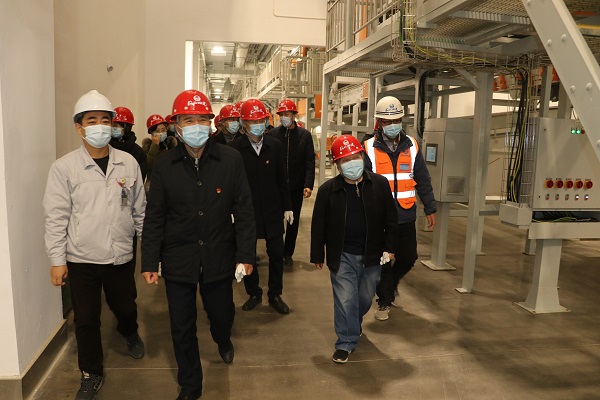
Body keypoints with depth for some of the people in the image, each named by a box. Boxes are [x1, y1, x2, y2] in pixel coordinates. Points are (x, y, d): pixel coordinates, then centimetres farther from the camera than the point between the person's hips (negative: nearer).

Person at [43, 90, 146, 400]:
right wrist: (57, 260, -6)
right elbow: (56, 217, -5)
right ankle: (91, 375, 31)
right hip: (81, 259, -1)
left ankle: (129, 334, 52)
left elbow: (139, 209, 6)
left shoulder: (128, 163, -1)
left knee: (125, 307, 17)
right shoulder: (64, 167, -7)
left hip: (121, 256, 2)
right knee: (86, 320, 9)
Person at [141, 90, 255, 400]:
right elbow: (154, 219, 1)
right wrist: (149, 263, 0)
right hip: (178, 260, 1)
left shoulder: (231, 160, -6)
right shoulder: (164, 166, -3)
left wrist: (246, 255, -5)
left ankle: (223, 340, 56)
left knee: (222, 314, 18)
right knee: (182, 327, 11)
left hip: (219, 258, 0)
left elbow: (244, 211, -3)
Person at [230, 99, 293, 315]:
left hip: (272, 210, 2)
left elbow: (281, 178, 6)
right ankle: (253, 293, 30)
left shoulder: (275, 145, 1)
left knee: (277, 253, 6)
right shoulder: (235, 148, -7)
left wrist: (287, 206, 7)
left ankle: (275, 294, 25)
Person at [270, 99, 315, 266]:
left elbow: (309, 162, -3)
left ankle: (288, 253, 25)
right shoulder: (273, 134, -1)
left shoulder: (304, 135, 0)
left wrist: (308, 185, -13)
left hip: (296, 186, 1)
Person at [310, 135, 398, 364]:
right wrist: (317, 256, 0)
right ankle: (346, 342, 17)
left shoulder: (380, 184, -6)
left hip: (372, 255, 2)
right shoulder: (328, 190, -9)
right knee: (345, 300, -1)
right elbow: (319, 225, -3)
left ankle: (354, 325, 47)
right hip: (342, 256, -2)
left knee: (365, 298, 19)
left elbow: (390, 218, 1)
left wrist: (389, 248, -2)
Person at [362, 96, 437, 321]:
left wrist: (430, 209, 7)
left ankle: (389, 284, 42)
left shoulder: (411, 146, 4)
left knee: (408, 258, 13)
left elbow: (423, 181, 9)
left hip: (406, 217, 3)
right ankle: (385, 301, 27)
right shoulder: (369, 148, -5)